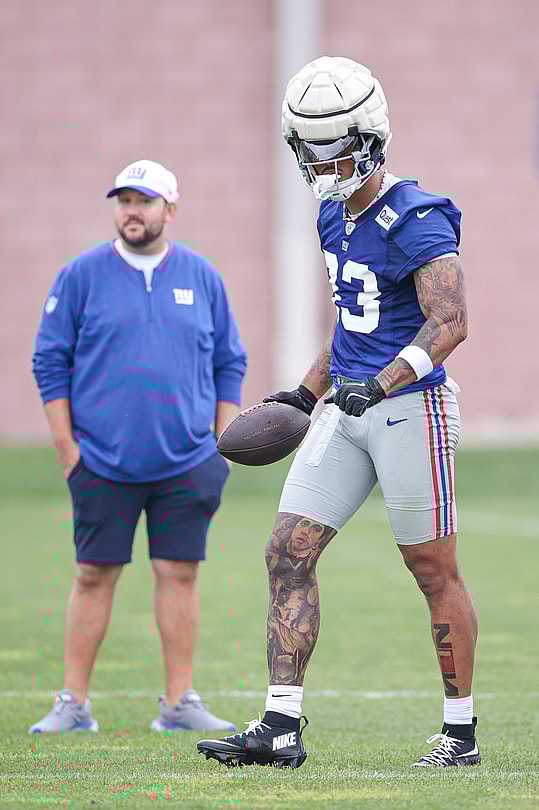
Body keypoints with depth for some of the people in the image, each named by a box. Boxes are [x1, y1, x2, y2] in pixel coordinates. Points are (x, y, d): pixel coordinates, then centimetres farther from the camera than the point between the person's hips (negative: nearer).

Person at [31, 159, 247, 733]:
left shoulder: (202, 277, 8)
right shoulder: (81, 276, 2)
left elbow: (229, 363, 13)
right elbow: (50, 362, 3)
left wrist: (225, 445, 6)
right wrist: (66, 448, -3)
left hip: (186, 466, 2)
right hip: (103, 464, -1)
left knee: (180, 574, 2)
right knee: (93, 577, 0)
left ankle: (179, 703, 8)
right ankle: (73, 703, 5)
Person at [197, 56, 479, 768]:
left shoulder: (415, 220, -15)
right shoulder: (335, 216, 12)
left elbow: (450, 322, -23)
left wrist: (379, 385, -33)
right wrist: (309, 391, 21)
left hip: (409, 407, -8)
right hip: (348, 409, 8)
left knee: (434, 570, 1)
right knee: (288, 554, 0)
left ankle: (461, 732, 13)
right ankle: (281, 728, 1)